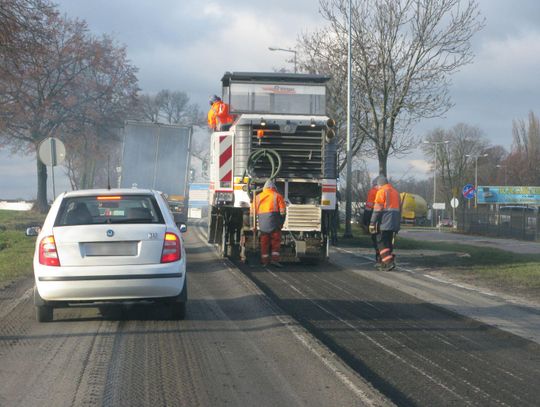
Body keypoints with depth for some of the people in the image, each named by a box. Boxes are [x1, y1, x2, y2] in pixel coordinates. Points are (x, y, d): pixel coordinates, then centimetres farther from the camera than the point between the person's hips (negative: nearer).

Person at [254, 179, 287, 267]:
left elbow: (253, 211, 10)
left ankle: (265, 261, 10)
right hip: (273, 221, -3)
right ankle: (274, 259, -7)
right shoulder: (277, 196, 4)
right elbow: (283, 211, -1)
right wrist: (281, 223, 8)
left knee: (264, 242, 9)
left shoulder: (258, 197, 13)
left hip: (262, 223, 3)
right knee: (276, 241, 3)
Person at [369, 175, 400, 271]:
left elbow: (377, 209, -12)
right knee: (389, 242, 14)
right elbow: (398, 208, 20)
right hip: (395, 223, 8)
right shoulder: (395, 191, 18)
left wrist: (372, 223, -11)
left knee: (382, 243, -6)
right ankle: (384, 264, 17)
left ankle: (389, 262, -19)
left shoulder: (381, 192, -6)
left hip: (385, 222, -7)